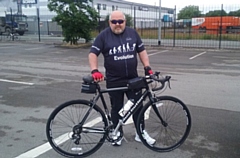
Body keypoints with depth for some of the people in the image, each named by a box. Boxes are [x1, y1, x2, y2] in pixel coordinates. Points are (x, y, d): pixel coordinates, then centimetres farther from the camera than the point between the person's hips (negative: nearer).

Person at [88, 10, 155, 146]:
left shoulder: (132, 33, 3)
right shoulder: (103, 36, -5)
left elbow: (141, 50, 9)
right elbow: (93, 53, -8)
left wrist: (147, 67, -2)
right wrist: (95, 71, -23)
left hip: (133, 78, 3)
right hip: (114, 80, -2)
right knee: (116, 108, 10)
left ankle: (141, 133, 23)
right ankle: (117, 133, 27)